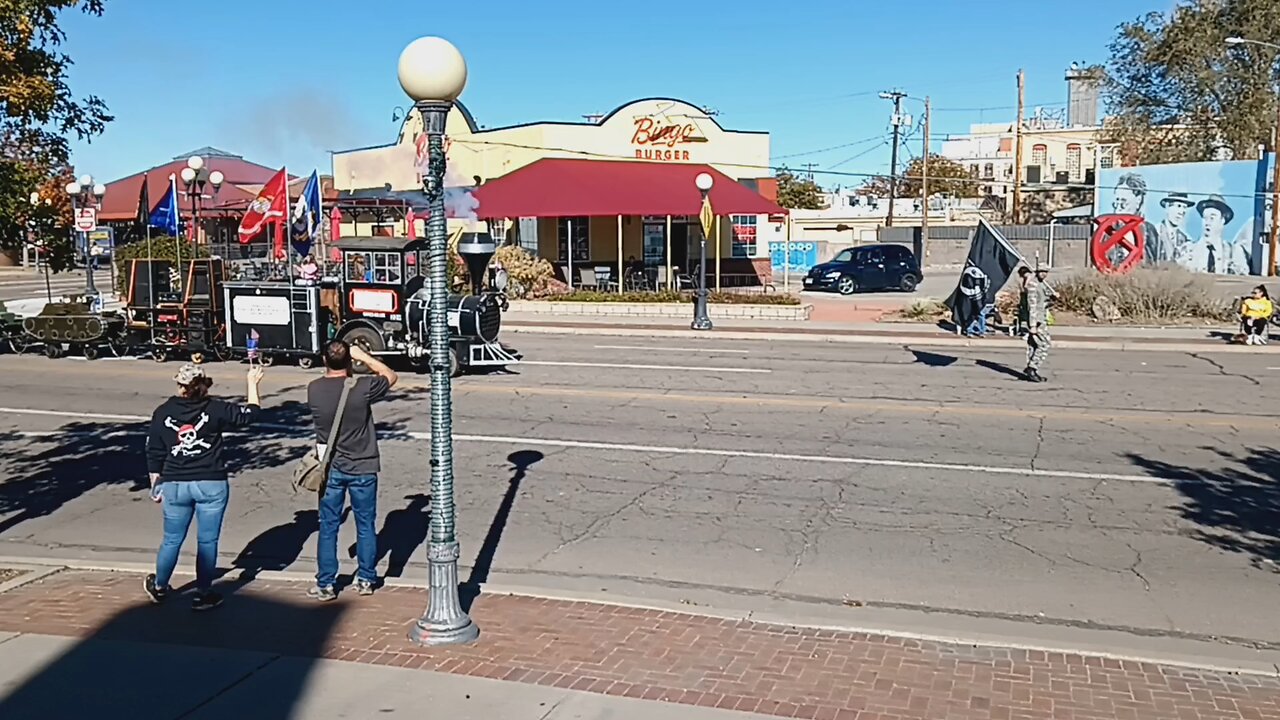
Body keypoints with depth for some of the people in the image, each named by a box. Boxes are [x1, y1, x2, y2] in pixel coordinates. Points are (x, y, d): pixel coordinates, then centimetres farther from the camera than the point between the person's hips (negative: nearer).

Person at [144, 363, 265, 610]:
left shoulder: (162, 413, 0)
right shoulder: (214, 409, -9)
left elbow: (154, 453, 5)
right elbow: (250, 413, 3)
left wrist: (156, 484, 15)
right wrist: (252, 383, 15)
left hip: (174, 486, 3)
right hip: (211, 485, -3)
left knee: (171, 540, 18)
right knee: (207, 542, 8)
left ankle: (159, 587, 35)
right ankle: (203, 595, 16)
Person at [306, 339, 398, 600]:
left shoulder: (314, 390, -8)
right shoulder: (362, 388, -17)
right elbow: (391, 377, 2)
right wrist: (364, 356, 4)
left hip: (330, 469, 2)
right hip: (362, 468, -2)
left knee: (328, 527, 10)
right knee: (365, 525, 12)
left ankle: (325, 584, 15)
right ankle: (366, 580, 20)